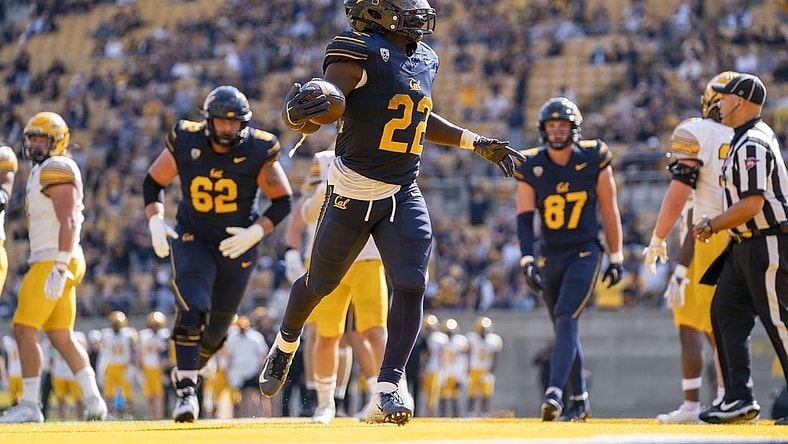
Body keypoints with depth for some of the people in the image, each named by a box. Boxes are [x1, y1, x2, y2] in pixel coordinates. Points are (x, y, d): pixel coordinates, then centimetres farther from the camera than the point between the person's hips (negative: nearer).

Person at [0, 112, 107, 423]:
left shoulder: (56, 170, -11)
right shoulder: (42, 172, 21)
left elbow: (68, 223, -20)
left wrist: (59, 269, -25)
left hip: (54, 262, -10)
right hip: (47, 262, 10)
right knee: (61, 336, 10)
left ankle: (29, 406, -9)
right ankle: (93, 400, 8)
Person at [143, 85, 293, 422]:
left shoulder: (257, 152, -15)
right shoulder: (186, 144, -12)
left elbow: (283, 200, -6)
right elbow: (153, 182, 3)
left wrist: (256, 232, -19)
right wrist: (155, 221, -11)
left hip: (237, 246, 1)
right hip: (193, 240, -1)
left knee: (216, 329, 10)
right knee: (193, 310, -22)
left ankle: (188, 368, 40)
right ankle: (186, 392, -16)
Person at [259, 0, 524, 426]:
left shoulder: (425, 59, 8)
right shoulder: (360, 53, -16)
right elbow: (312, 116, -26)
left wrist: (476, 143, 23)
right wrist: (296, 114, -50)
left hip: (404, 194, 5)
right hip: (353, 192, -5)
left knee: (410, 285, -13)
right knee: (320, 283, 13)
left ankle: (387, 389, -12)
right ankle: (285, 343, 43)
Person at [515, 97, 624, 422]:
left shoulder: (594, 159, -7)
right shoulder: (531, 166, -2)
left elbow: (609, 211, 1)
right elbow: (524, 218, -5)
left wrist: (616, 258, 3)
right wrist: (527, 261, -16)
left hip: (584, 254, -4)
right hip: (550, 257, 4)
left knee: (566, 320, -20)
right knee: (564, 330, 11)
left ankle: (555, 392, -31)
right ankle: (579, 401, 23)